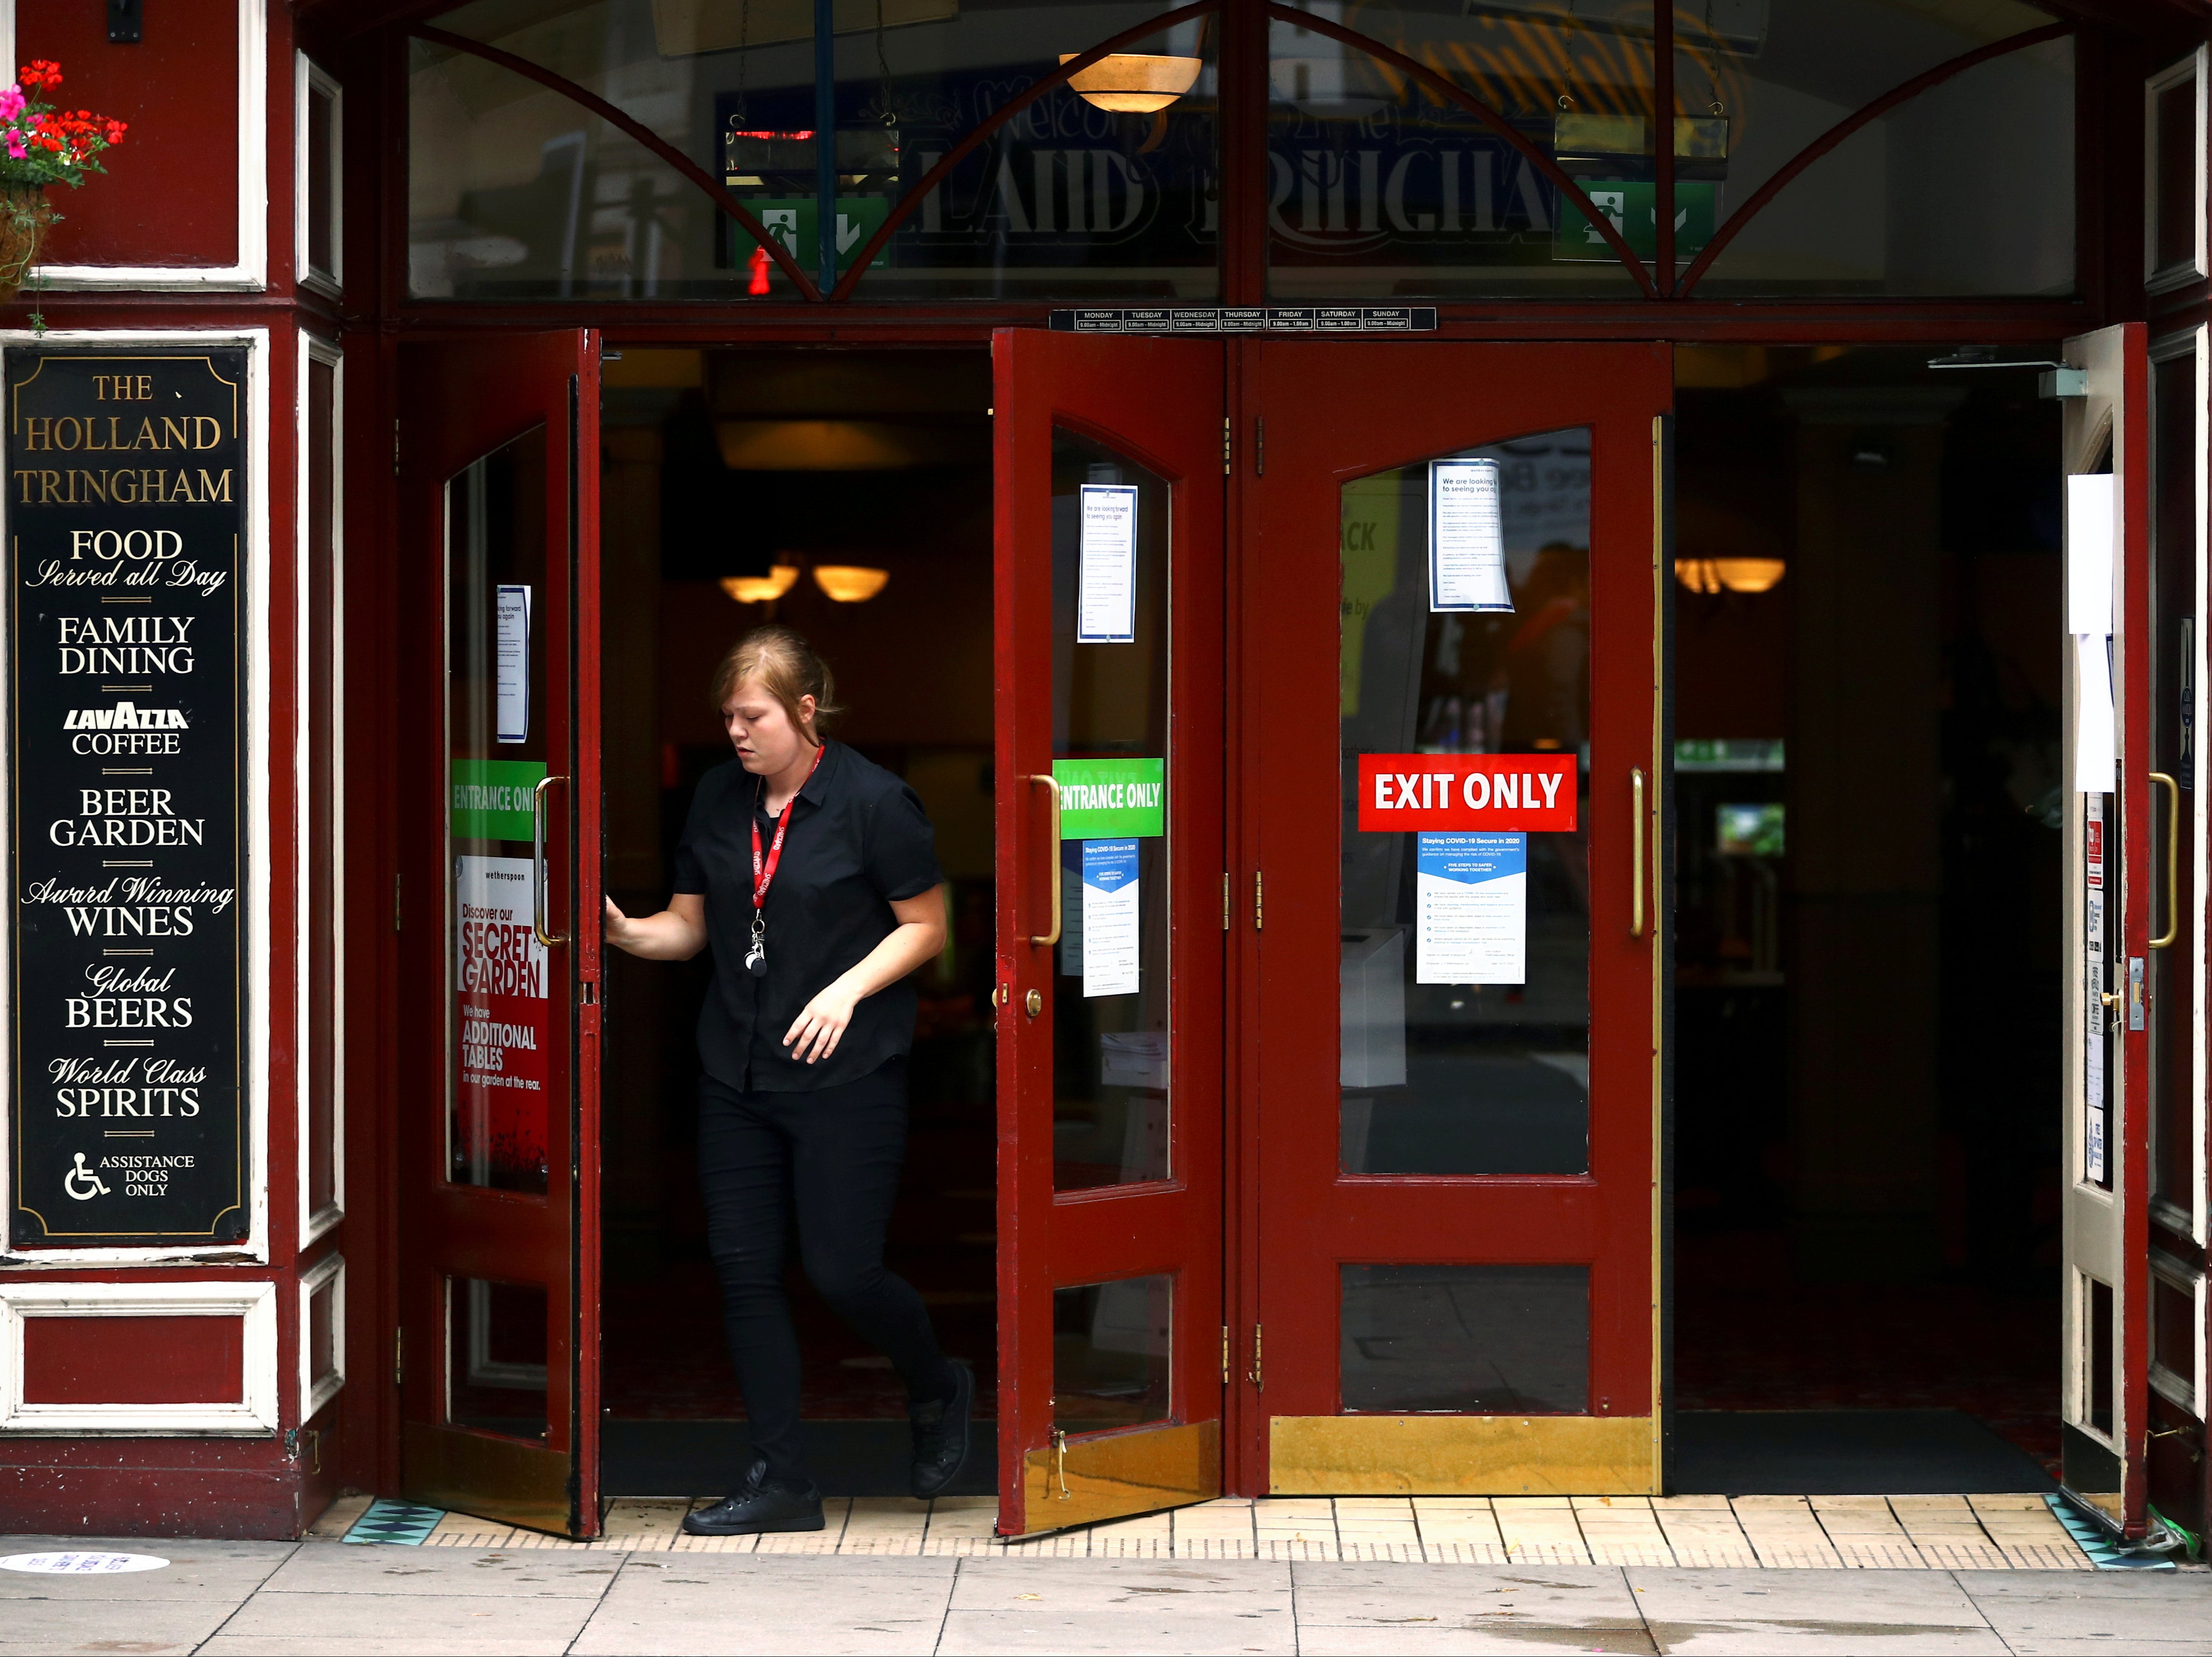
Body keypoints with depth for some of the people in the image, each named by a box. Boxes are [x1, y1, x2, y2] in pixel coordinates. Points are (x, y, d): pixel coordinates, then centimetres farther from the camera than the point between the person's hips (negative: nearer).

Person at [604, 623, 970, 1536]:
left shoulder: (873, 801, -9)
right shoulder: (718, 797, 7)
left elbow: (926, 926, -3)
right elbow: (689, 923, 13)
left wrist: (849, 989, -17)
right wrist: (624, 932, -7)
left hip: (846, 1076, -5)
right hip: (737, 1072, 5)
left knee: (842, 1271, -4)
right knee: (745, 1271, 2)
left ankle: (938, 1390, 27)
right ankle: (780, 1480, 11)